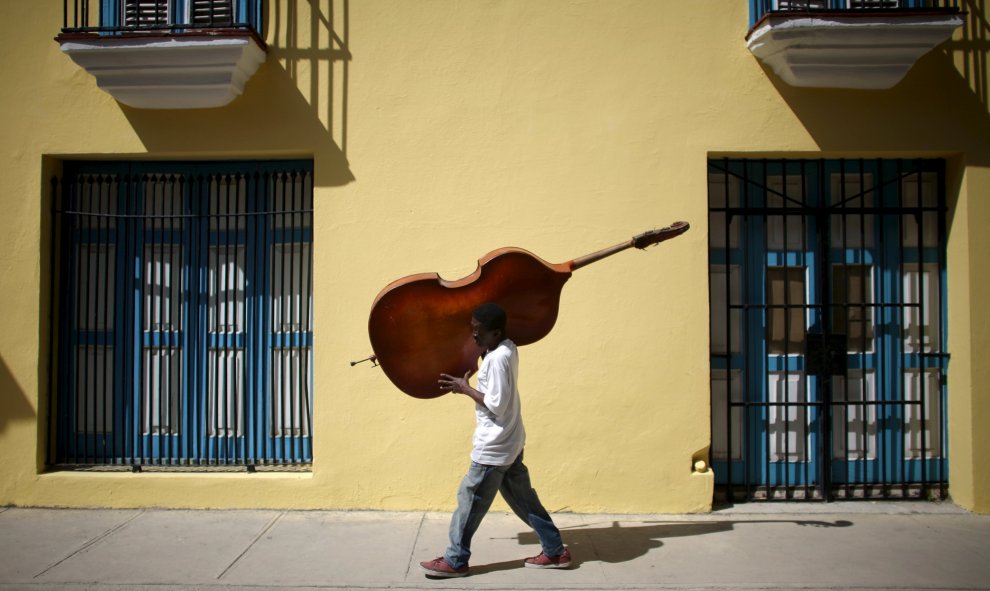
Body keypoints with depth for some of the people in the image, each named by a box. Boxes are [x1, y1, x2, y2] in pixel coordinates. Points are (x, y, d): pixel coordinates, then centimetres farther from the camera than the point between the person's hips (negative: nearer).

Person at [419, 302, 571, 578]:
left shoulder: (497, 359, -23)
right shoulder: (508, 348, 5)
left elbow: (496, 405, -24)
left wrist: (465, 389, -14)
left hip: (494, 447, -9)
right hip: (510, 442, 10)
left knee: (469, 500, 4)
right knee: (523, 498, 16)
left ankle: (454, 561, 17)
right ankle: (556, 551, 22)